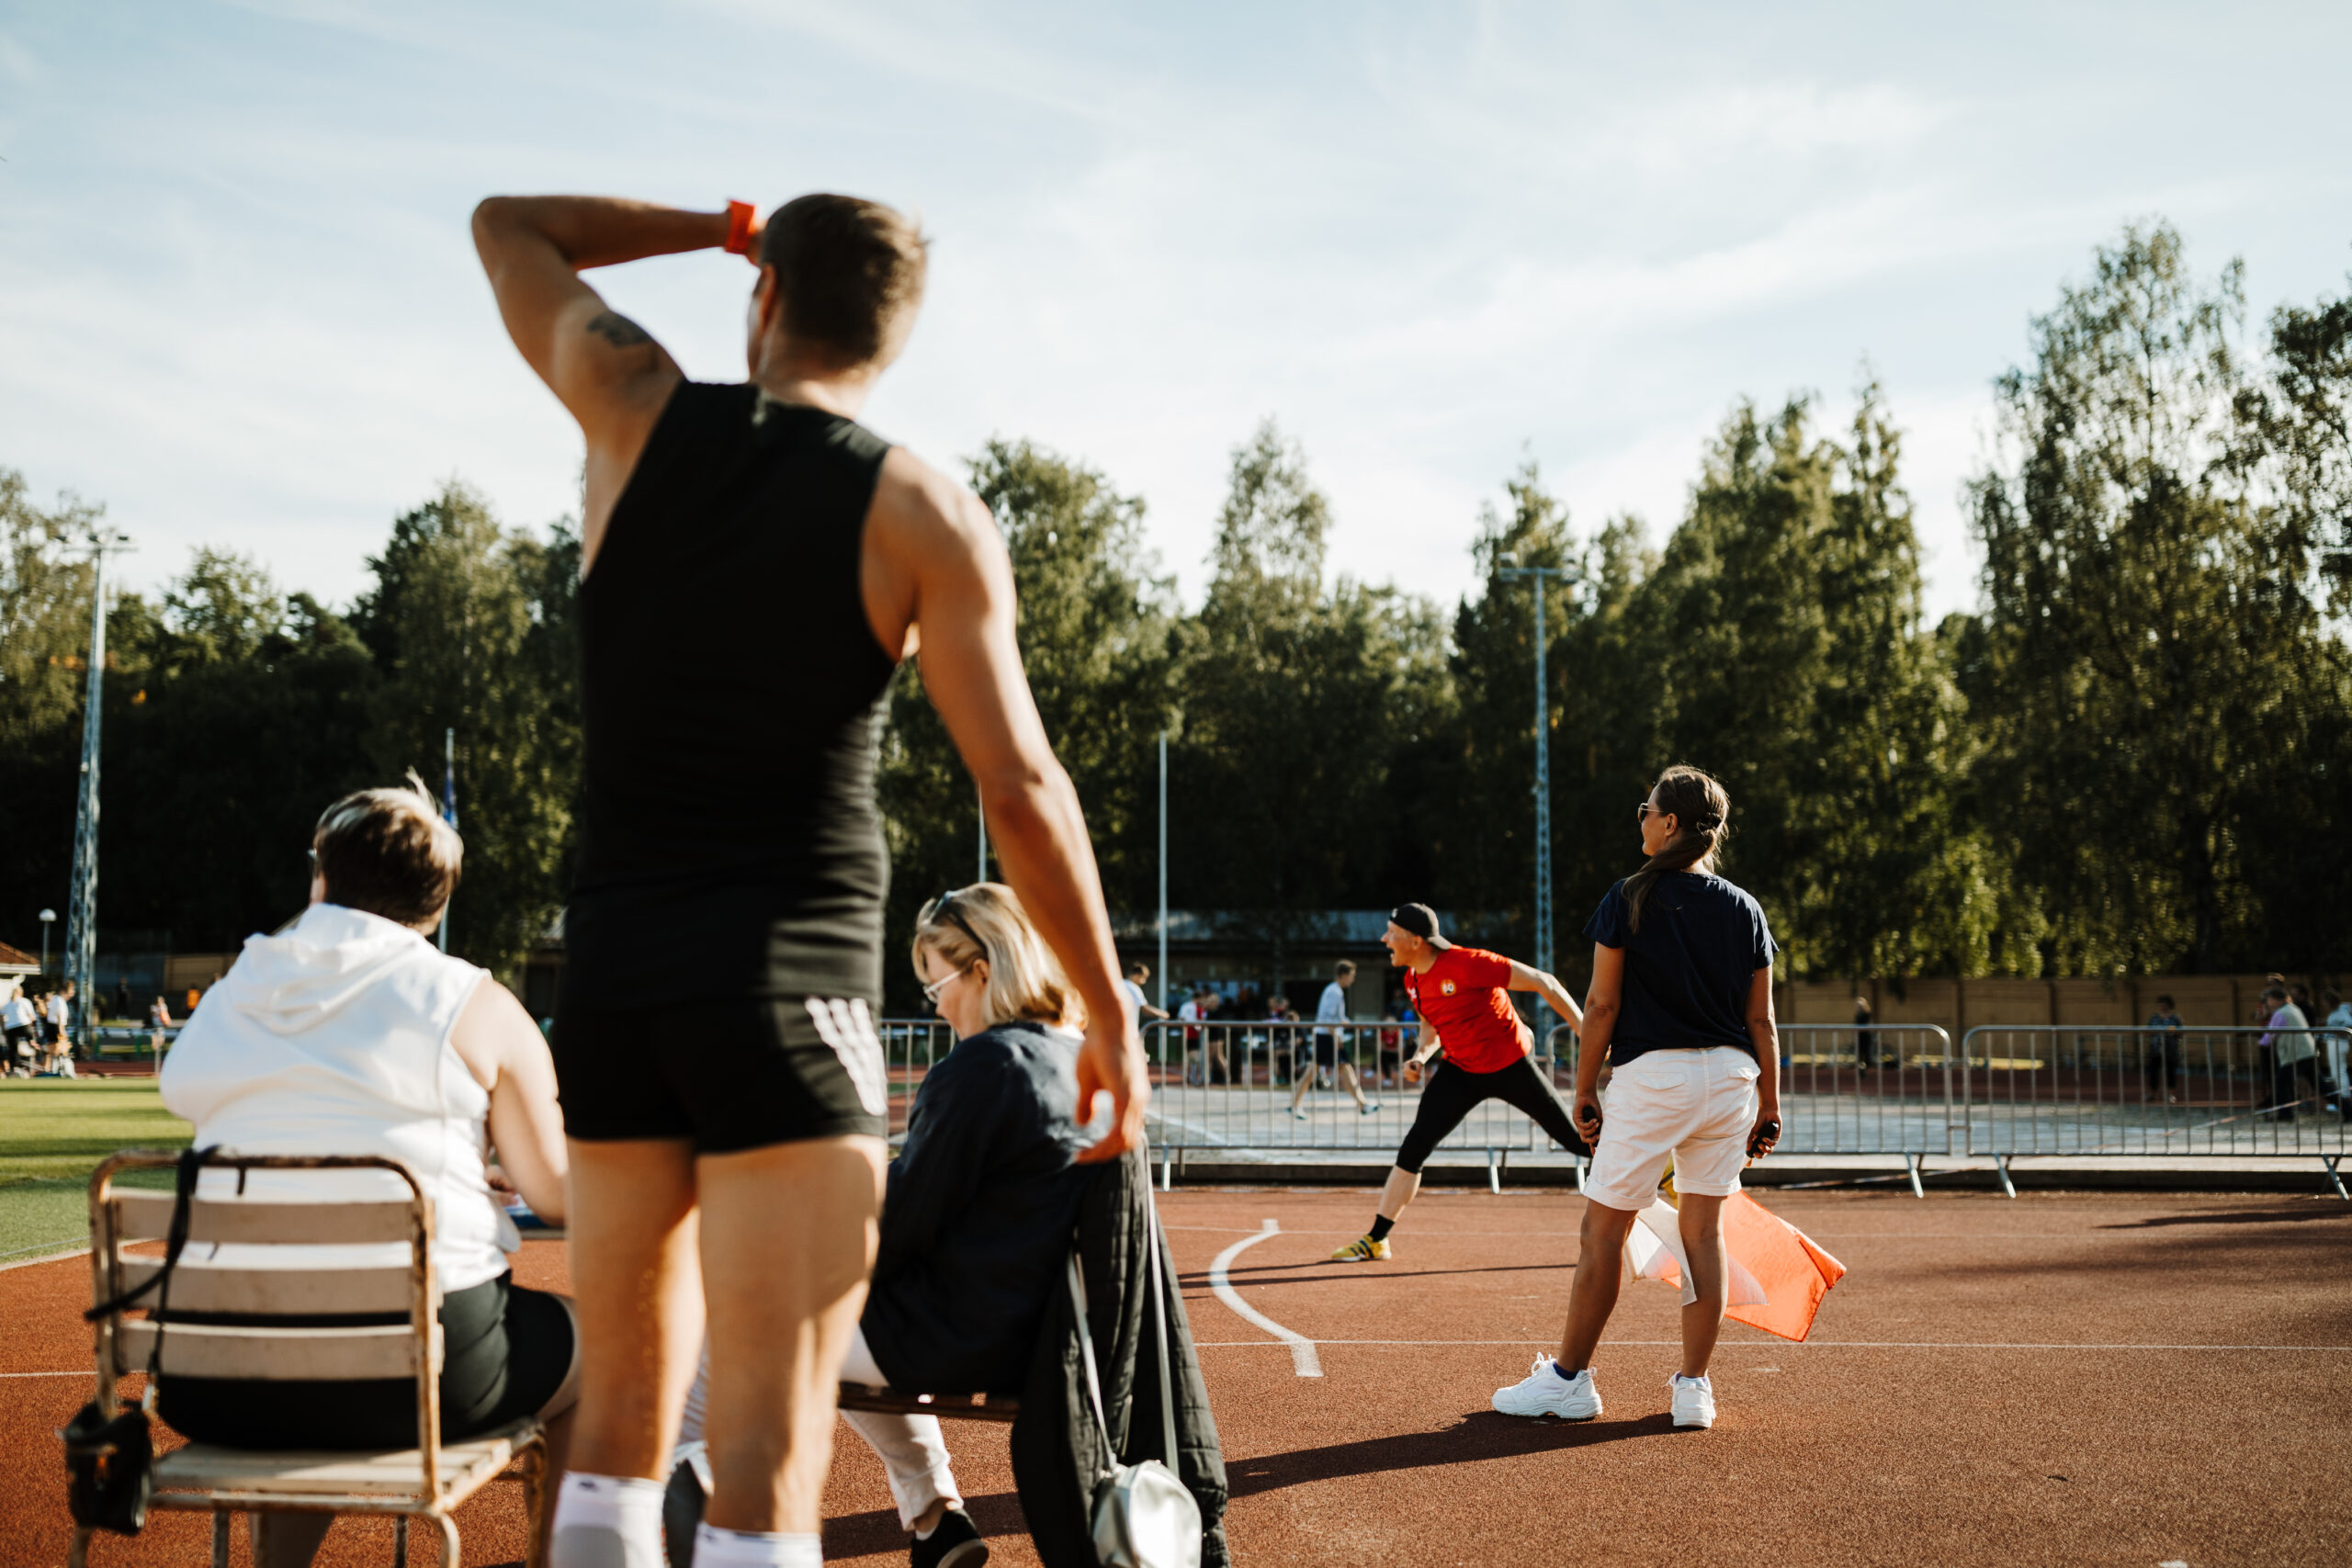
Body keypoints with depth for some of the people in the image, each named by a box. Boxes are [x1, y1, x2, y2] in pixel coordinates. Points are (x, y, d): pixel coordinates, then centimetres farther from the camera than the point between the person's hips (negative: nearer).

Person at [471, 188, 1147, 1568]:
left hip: (613, 963, 4)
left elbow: (506, 225, 25)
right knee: (771, 1456, -5)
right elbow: (1022, 790, -5)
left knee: (621, 1420, 16)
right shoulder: (929, 516, 0)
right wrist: (1111, 1018, 2)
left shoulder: (637, 409, 7)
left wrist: (736, 223, 26)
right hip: (791, 972, -4)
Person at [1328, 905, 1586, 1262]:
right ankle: (1376, 1240, 3)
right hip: (1461, 1071, 6)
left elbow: (1542, 982, -24)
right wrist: (1422, 1054, -4)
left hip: (1510, 1066, -6)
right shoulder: (1413, 980, -2)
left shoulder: (1468, 964, -26)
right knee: (1412, 1150, -4)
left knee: (1575, 1139, -2)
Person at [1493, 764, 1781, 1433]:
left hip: (1651, 1074, -5)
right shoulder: (1745, 909, 7)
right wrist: (1769, 1105, 12)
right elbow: (1761, 1020, 7)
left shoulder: (1630, 899, -5)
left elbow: (1602, 1005, -6)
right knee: (1704, 1232, 9)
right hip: (1728, 1077, 5)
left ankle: (1569, 1378, 9)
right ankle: (1694, 1387, 10)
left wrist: (1585, 1088, 1)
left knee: (1603, 1229, 3)